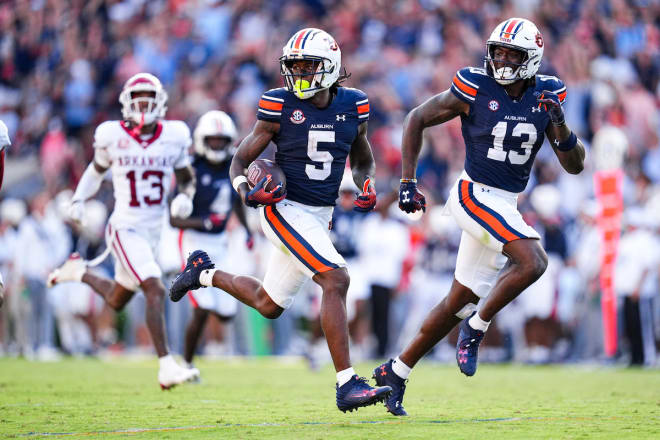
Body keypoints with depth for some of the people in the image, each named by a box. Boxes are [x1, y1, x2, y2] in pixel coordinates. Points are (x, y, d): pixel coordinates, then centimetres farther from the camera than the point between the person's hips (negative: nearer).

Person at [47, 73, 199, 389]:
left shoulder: (174, 136, 0)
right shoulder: (113, 136, -6)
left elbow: (186, 177, 13)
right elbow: (97, 169, 13)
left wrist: (185, 197, -7)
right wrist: (78, 201, 5)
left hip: (152, 232, 5)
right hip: (124, 229, -5)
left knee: (117, 301, 19)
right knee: (156, 291, -23)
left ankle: (79, 272, 46)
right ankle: (166, 366, -24)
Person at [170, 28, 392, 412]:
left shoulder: (352, 107, 1)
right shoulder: (280, 107, -11)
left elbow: (362, 160, 18)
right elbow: (240, 161, -4)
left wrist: (368, 186, -3)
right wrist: (248, 192, -24)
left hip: (320, 217, 6)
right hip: (286, 209, -6)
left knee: (268, 305, 17)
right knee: (336, 280, -25)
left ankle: (205, 272, 43)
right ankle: (347, 384, -25)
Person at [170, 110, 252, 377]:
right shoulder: (193, 172, -17)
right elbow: (174, 219, -18)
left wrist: (246, 229, 21)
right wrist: (204, 222, -31)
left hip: (220, 244, 6)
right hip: (194, 242, -6)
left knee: (226, 313, 5)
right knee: (203, 310, -14)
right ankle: (187, 363, 4)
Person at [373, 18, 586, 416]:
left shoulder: (546, 97, 1)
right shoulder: (475, 90, -11)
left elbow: (575, 166, 1)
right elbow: (417, 119, 0)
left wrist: (560, 125, -18)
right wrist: (408, 182, -4)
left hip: (505, 205, 6)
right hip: (475, 196, -6)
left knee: (461, 300, 10)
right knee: (533, 262, -27)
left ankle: (395, 373, 21)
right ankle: (475, 330, -8)